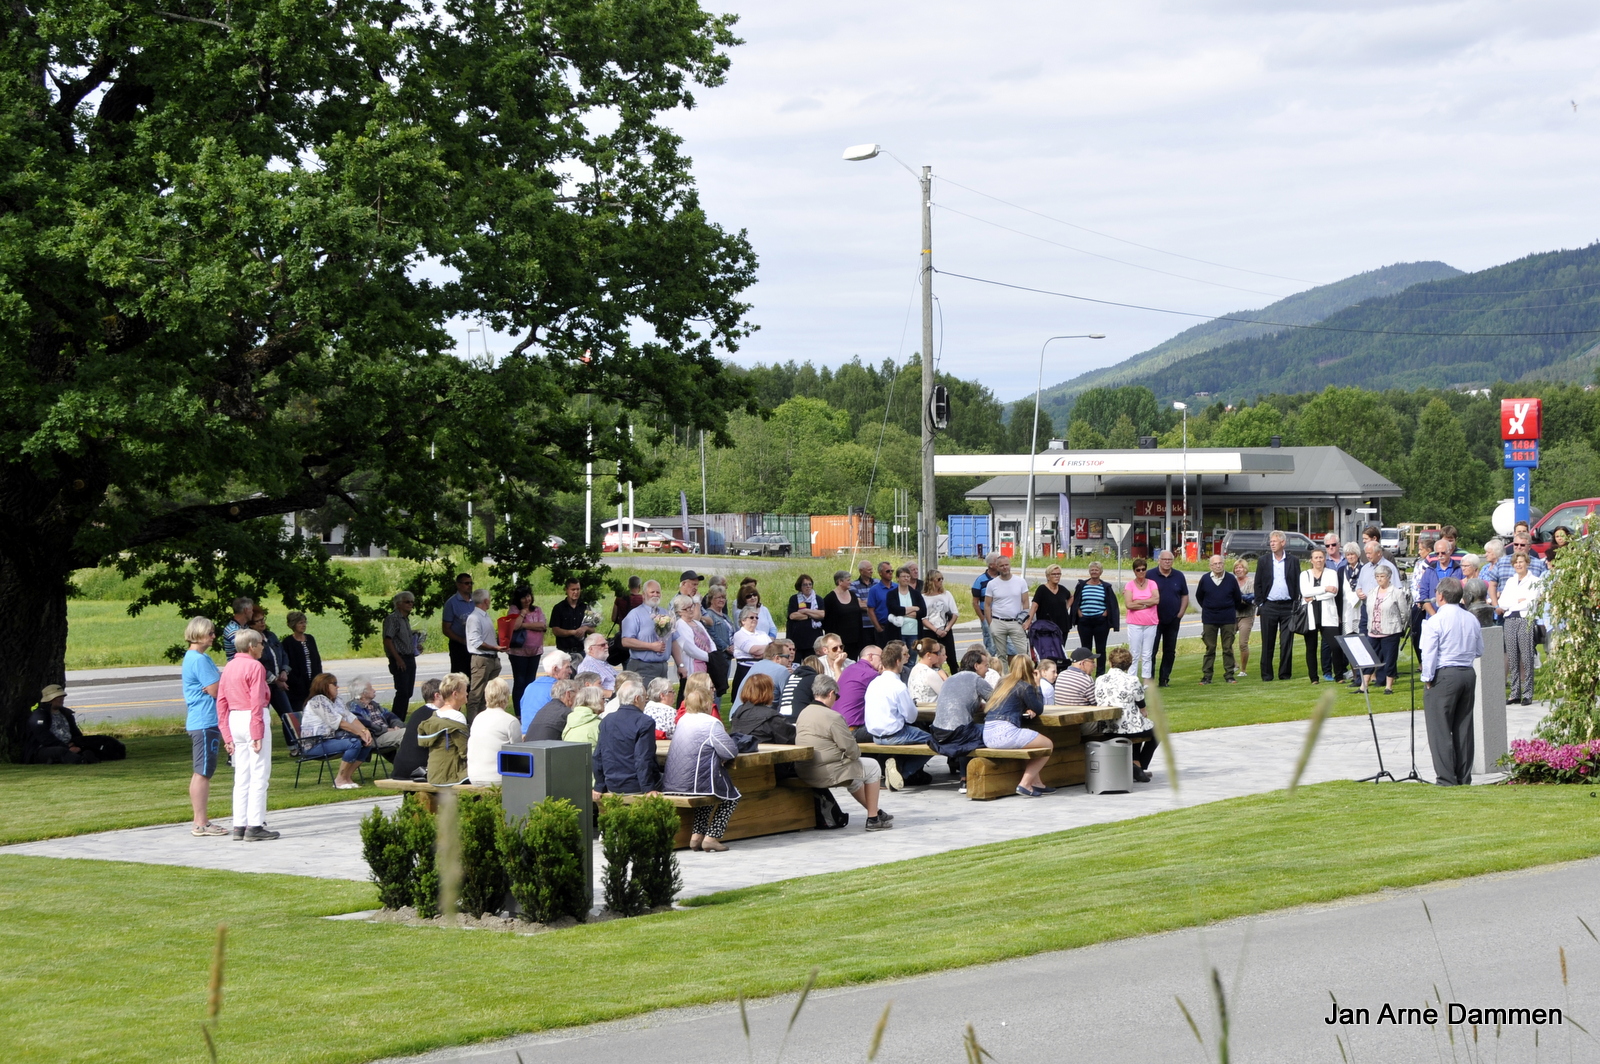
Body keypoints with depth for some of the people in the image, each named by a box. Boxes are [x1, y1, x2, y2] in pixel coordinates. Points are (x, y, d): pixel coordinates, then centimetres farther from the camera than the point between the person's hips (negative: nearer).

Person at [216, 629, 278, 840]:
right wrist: (257, 734, -16)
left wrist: (227, 735, 13)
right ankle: (255, 826, -5)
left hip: (234, 720, 8)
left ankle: (239, 826, 12)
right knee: (259, 775, -3)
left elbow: (221, 703, 10)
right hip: (252, 720, -8)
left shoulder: (228, 668, 11)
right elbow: (257, 702, -16)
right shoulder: (255, 667, -11)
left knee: (241, 776, 12)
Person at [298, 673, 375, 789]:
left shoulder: (337, 701, 17)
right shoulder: (318, 701, -12)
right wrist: (360, 733, -18)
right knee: (354, 743, -27)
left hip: (332, 738, 9)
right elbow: (337, 722, -18)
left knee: (366, 743, -2)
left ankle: (347, 777, -1)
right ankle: (340, 780, -18)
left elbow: (351, 718, 6)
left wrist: (365, 731, -12)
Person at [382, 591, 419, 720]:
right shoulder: (392, 618, -9)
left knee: (408, 692, 8)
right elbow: (387, 640, -17)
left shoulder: (406, 619, 18)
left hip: (410, 659, 9)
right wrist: (398, 659, -20)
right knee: (402, 692, -13)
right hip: (400, 659, -9)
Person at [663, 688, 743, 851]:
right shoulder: (711, 723, -14)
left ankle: (696, 835, 24)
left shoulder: (683, 720, 10)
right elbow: (731, 752, -13)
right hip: (694, 782, -8)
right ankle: (711, 837, 5)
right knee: (732, 796, 17)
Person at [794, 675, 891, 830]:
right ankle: (873, 817, 16)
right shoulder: (833, 717, -18)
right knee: (872, 767, 11)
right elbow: (852, 751, -16)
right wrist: (857, 749, 8)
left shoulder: (803, 713, 8)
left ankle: (875, 812, 46)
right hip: (824, 773, -9)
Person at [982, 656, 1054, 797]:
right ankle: (1025, 784, 0)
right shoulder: (1025, 687, -3)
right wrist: (1037, 687, 19)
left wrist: (1025, 711, 15)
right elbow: (1039, 709, 8)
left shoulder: (1002, 683, 20)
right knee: (1048, 745, 5)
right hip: (1004, 733, -9)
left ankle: (1036, 783, 24)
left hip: (987, 735, 9)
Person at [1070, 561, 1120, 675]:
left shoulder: (1106, 587, 3)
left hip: (1101, 622, -1)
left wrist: (1106, 613, -6)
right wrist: (1079, 613, -2)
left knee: (1100, 649, 3)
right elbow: (1075, 602, 11)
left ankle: (1100, 674, 8)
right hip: (1084, 622, 1)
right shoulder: (1082, 585, 6)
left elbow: (1112, 605, 6)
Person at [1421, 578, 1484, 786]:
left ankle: (1447, 778, -4)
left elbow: (1429, 654, -14)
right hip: (1468, 674, 6)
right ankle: (1464, 777, 14)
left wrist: (1427, 678, -4)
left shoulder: (1435, 621, -12)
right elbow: (1480, 651, 15)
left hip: (1444, 675, -6)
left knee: (1440, 728, -1)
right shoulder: (1472, 620, 7)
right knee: (1464, 728, 11)